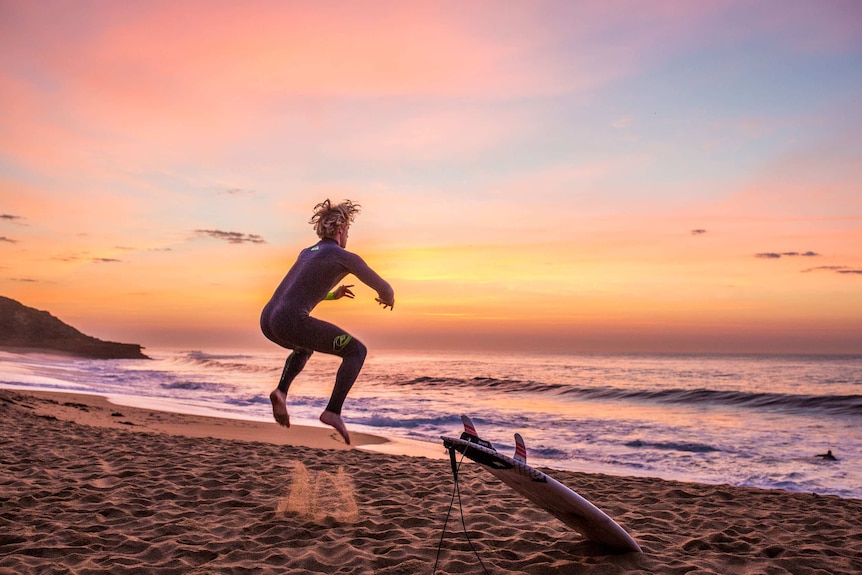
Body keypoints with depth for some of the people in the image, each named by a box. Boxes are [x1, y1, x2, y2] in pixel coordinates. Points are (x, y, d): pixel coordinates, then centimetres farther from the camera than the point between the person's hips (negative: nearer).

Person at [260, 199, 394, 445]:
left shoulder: (306, 253, 28)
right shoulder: (346, 257, 4)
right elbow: (384, 289, 14)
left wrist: (333, 295, 47)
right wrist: (388, 299, 37)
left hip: (268, 321, 8)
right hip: (291, 322, -8)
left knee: (305, 347, 40)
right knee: (357, 351, 5)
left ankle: (281, 391, 16)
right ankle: (333, 411, -3)